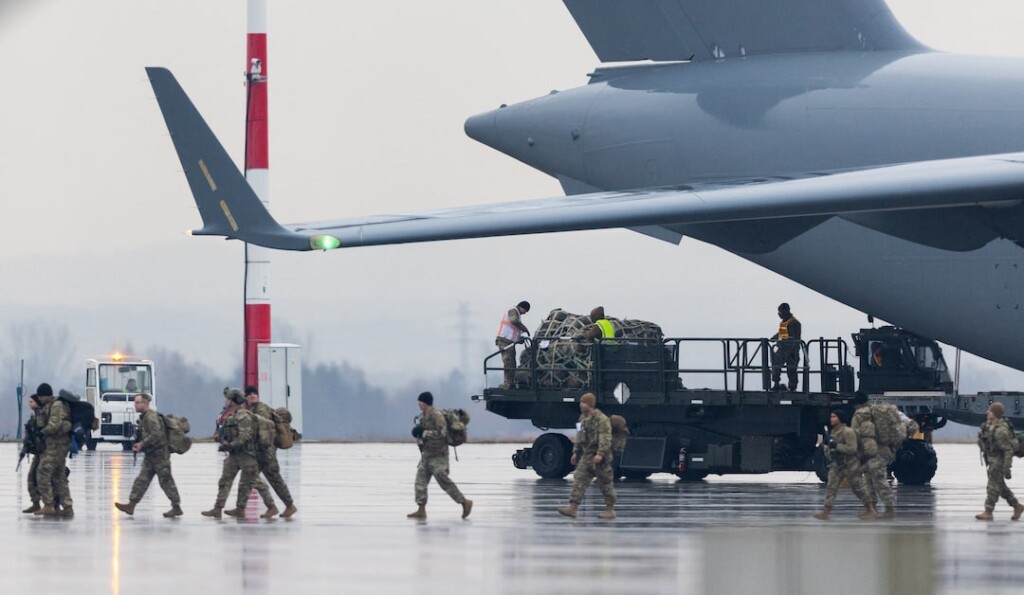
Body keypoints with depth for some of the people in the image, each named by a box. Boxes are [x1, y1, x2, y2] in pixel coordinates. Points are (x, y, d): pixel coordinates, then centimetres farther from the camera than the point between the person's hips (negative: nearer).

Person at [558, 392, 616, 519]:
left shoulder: (602, 419, -14)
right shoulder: (583, 418, 13)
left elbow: (605, 438, -20)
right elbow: (580, 437, 22)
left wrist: (600, 453, -29)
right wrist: (576, 452, 21)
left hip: (599, 458, -8)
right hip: (586, 455, 8)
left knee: (605, 483, 1)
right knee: (579, 480, -1)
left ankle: (610, 510, 10)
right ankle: (573, 507, -5)